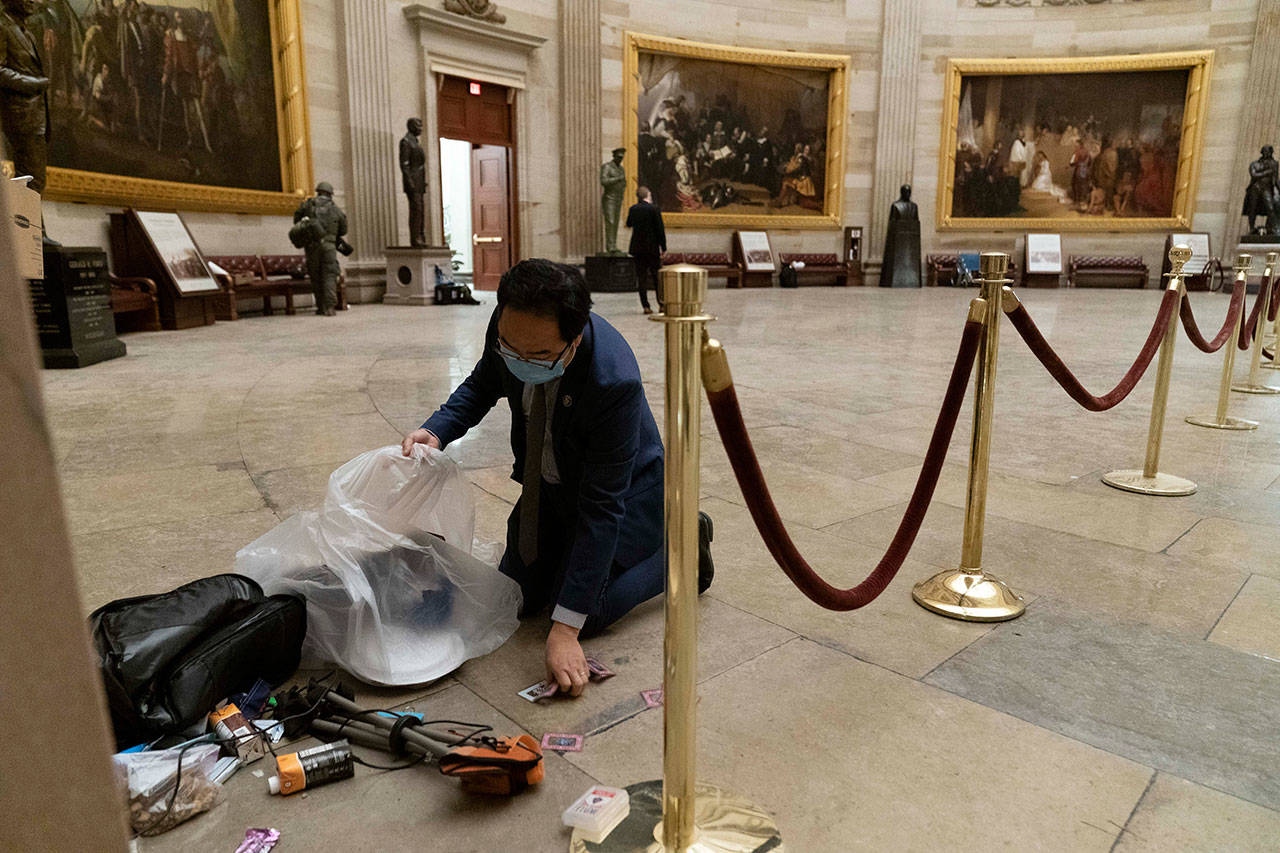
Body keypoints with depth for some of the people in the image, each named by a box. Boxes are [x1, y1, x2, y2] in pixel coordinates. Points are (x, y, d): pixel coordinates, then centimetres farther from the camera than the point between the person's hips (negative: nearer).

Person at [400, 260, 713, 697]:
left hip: (623, 489, -6)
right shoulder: (508, 328, -23)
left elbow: (601, 508, -36)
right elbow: (483, 384, 1)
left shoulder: (615, 381, -40)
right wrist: (436, 431, -20)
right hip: (550, 482, 6)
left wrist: (565, 629, -34)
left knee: (586, 615, -9)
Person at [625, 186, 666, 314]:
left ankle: (646, 306, 3)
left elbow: (629, 224, 21)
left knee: (641, 278, 5)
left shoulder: (633, 209, 3)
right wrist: (663, 248, -4)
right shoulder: (654, 209, -9)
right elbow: (660, 230, -10)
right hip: (652, 248, -3)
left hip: (638, 248, 3)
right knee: (657, 277, 7)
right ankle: (661, 304, 5)